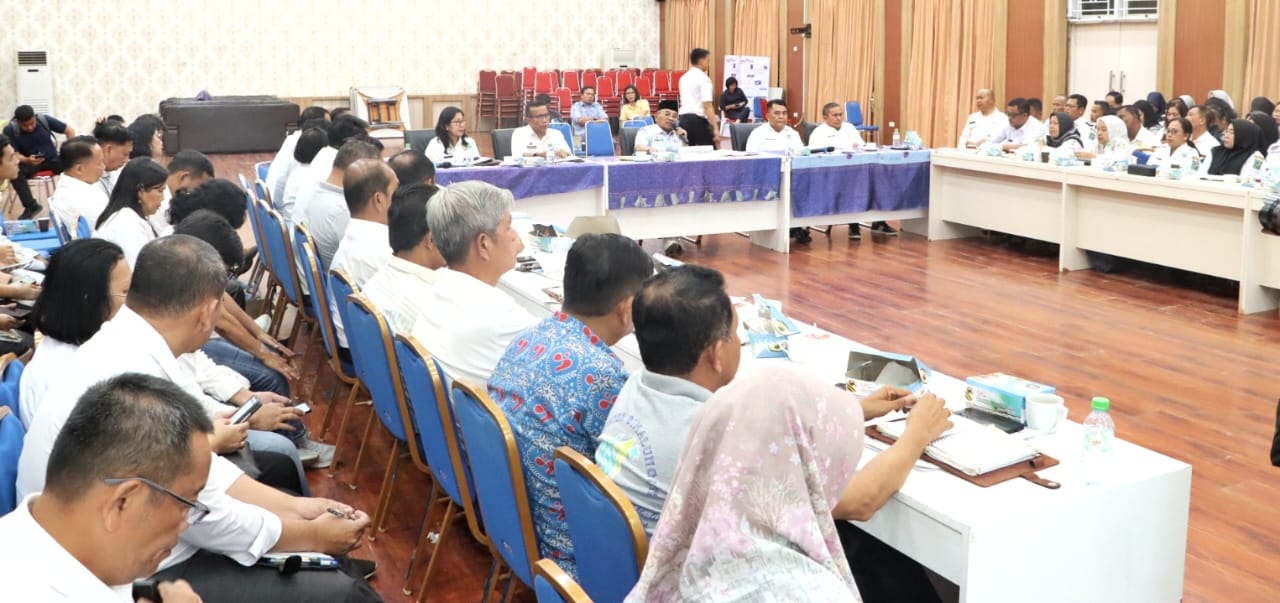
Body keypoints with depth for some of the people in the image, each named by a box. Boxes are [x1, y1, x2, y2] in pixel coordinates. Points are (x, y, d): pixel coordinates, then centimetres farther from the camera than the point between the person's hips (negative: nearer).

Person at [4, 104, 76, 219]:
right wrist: (27, 160, -36)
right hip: (28, 162, -1)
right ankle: (30, 206, -23)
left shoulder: (44, 119, -10)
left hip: (52, 160, 1)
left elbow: (69, 130, -1)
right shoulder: (10, 130, -13)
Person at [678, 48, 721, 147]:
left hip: (683, 118, 8)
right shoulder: (703, 78, -9)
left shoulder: (684, 78, 14)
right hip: (698, 120, -8)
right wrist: (716, 128, -20)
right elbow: (707, 106, -17)